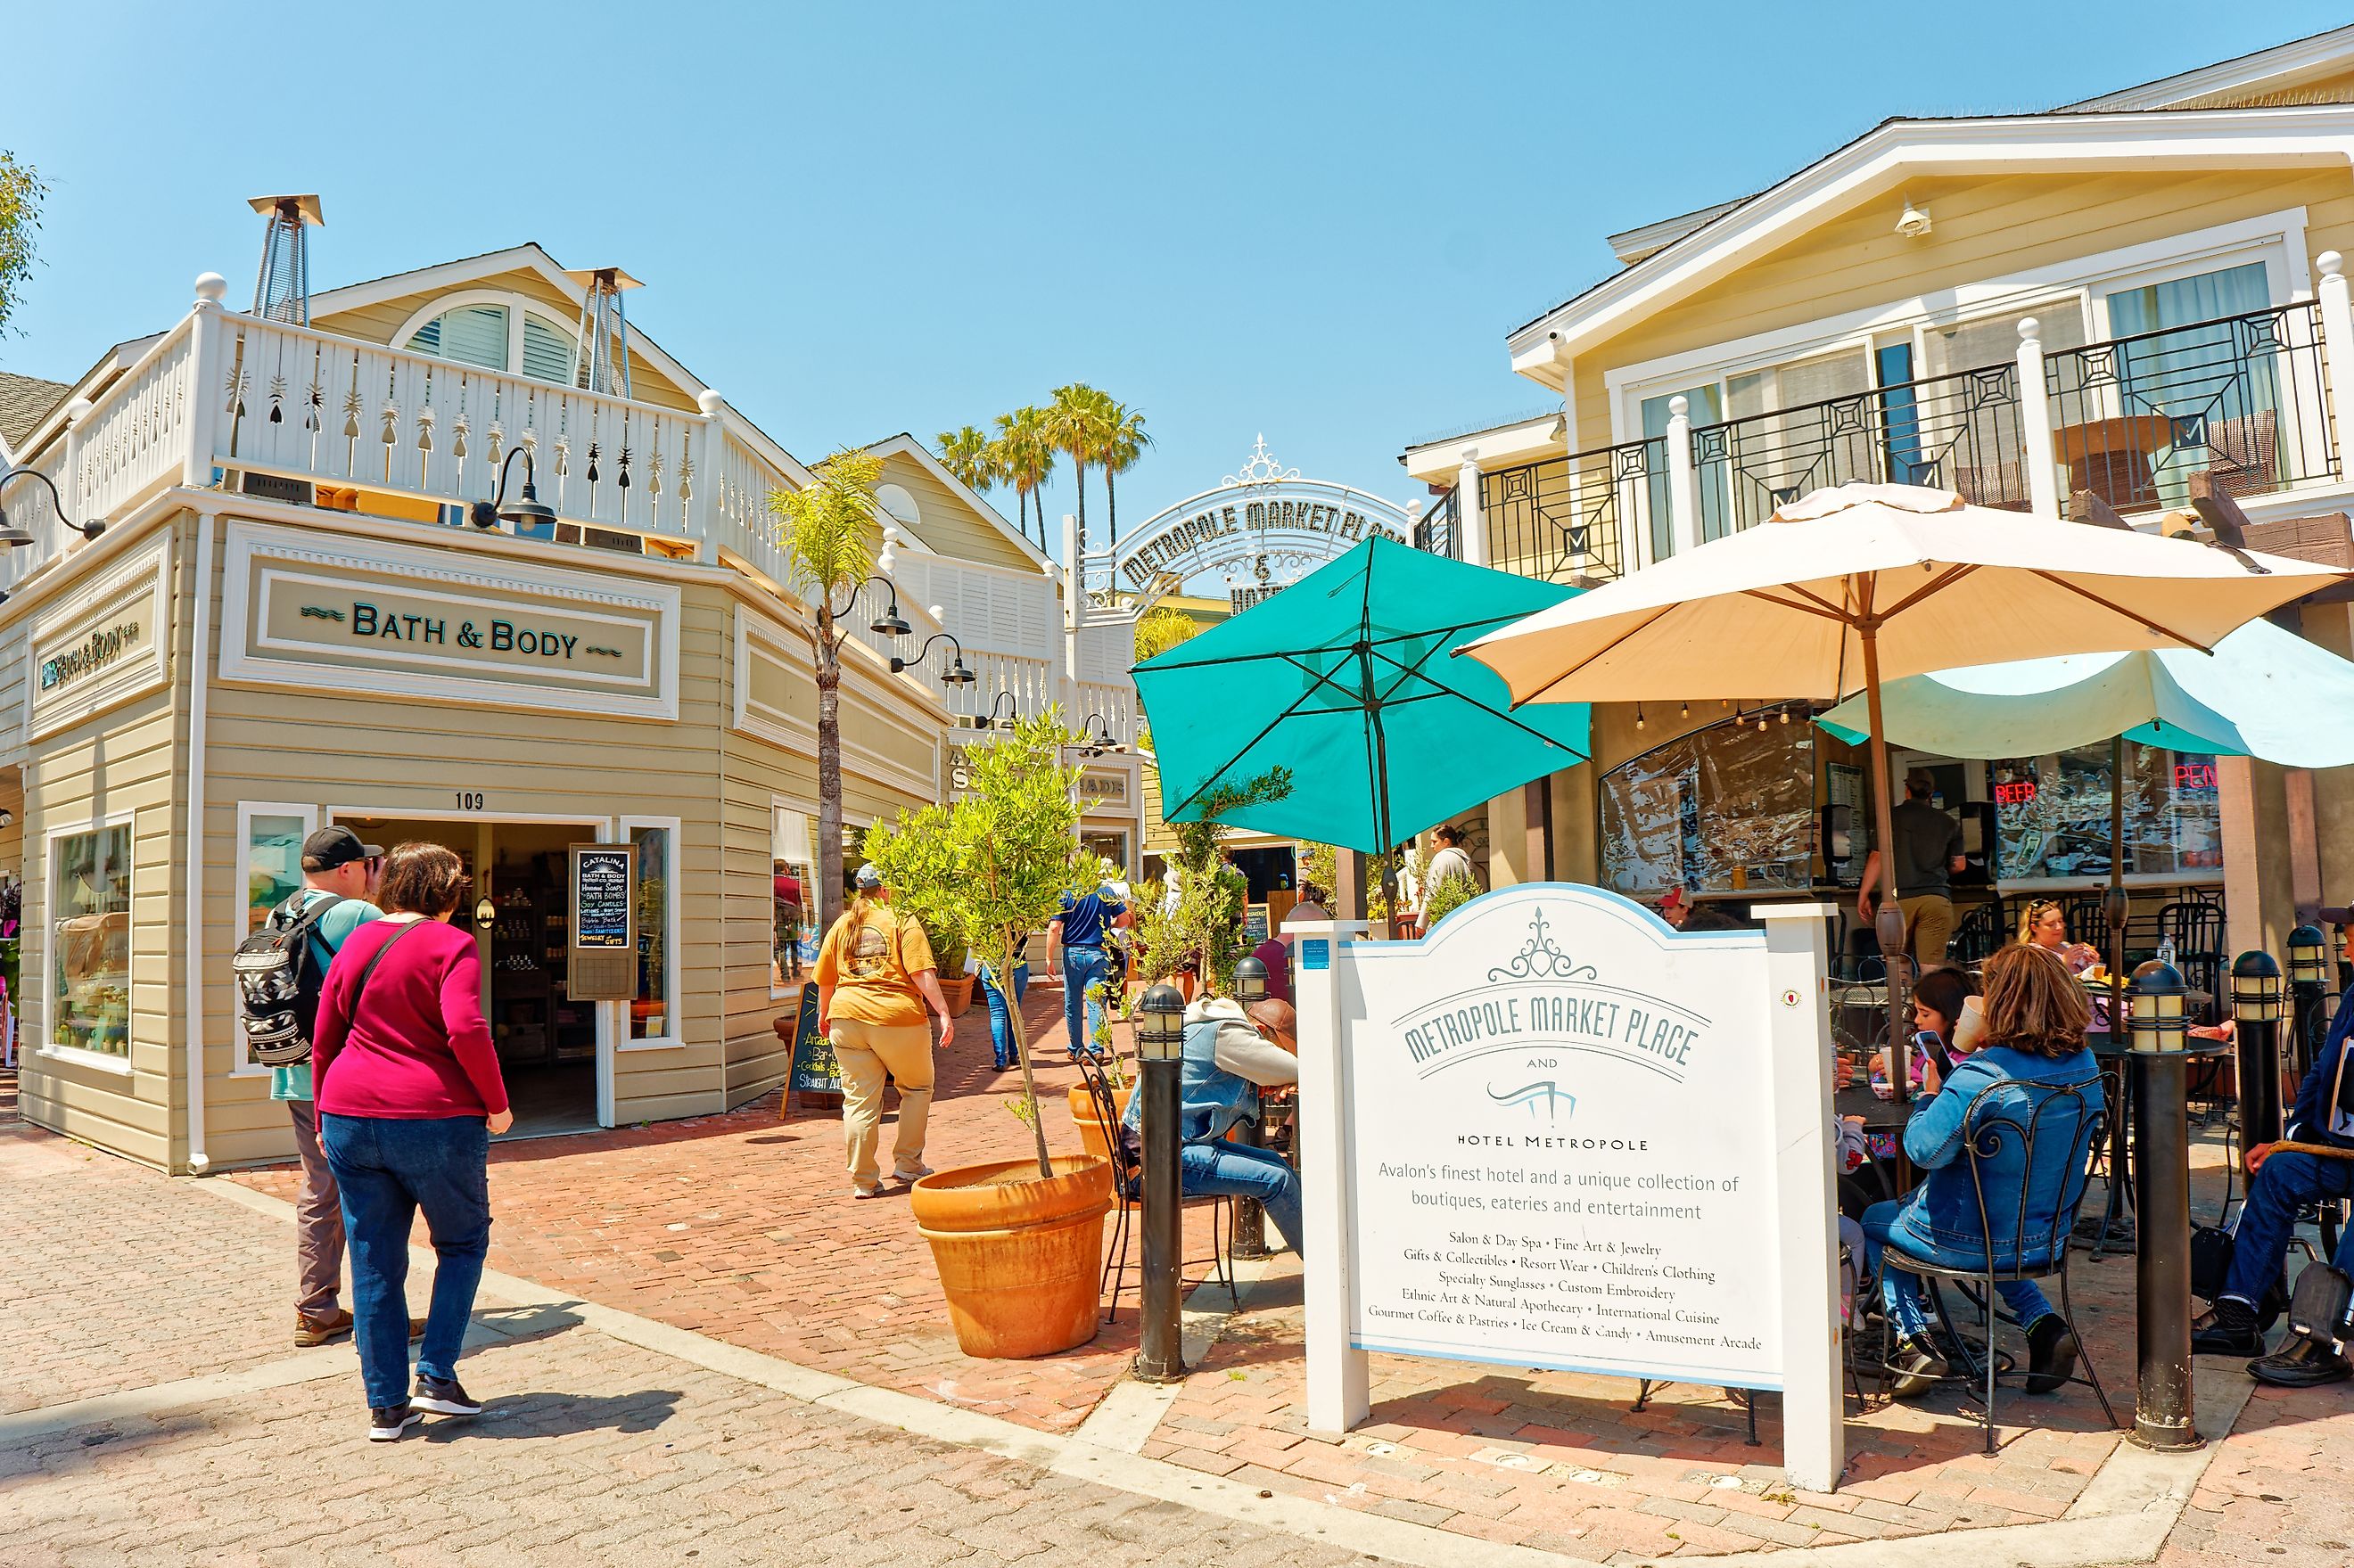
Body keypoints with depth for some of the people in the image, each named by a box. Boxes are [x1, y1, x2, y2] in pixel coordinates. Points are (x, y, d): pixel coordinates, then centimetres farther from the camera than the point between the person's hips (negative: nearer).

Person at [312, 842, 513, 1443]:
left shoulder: (356, 944, 10)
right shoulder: (452, 945, -8)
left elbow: (324, 1042, 14)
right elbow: (466, 1031, -22)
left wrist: (327, 1119, 24)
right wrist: (497, 1104, -11)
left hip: (352, 1118, 5)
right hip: (434, 1119, -5)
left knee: (375, 1263, 12)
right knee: (463, 1243, 16)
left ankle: (386, 1405, 18)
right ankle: (436, 1375, 9)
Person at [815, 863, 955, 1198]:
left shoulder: (841, 925, 14)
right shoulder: (902, 922, 0)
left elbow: (825, 979, 19)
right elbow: (922, 973, -11)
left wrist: (823, 1014, 34)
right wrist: (944, 1014, -11)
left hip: (847, 1018, 4)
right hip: (897, 1018, -4)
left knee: (859, 1099, 8)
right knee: (917, 1088, 17)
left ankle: (863, 1181, 10)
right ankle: (907, 1165, 19)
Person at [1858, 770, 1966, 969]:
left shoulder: (1891, 817, 2)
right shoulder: (1948, 823, 10)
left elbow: (1877, 858, -1)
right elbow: (1959, 864, 15)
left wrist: (1863, 895, 6)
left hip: (1899, 899, -1)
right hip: (1936, 898, 1)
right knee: (1932, 968, -2)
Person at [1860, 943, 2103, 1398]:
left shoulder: (1982, 1077, -30)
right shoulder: (2085, 1066, -6)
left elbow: (1924, 1149, -27)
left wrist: (1930, 1094, -10)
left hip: (1971, 1240, -7)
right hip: (2047, 1235, 7)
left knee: (1873, 1221, 21)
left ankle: (1913, 1341, 11)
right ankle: (2043, 1324, 20)